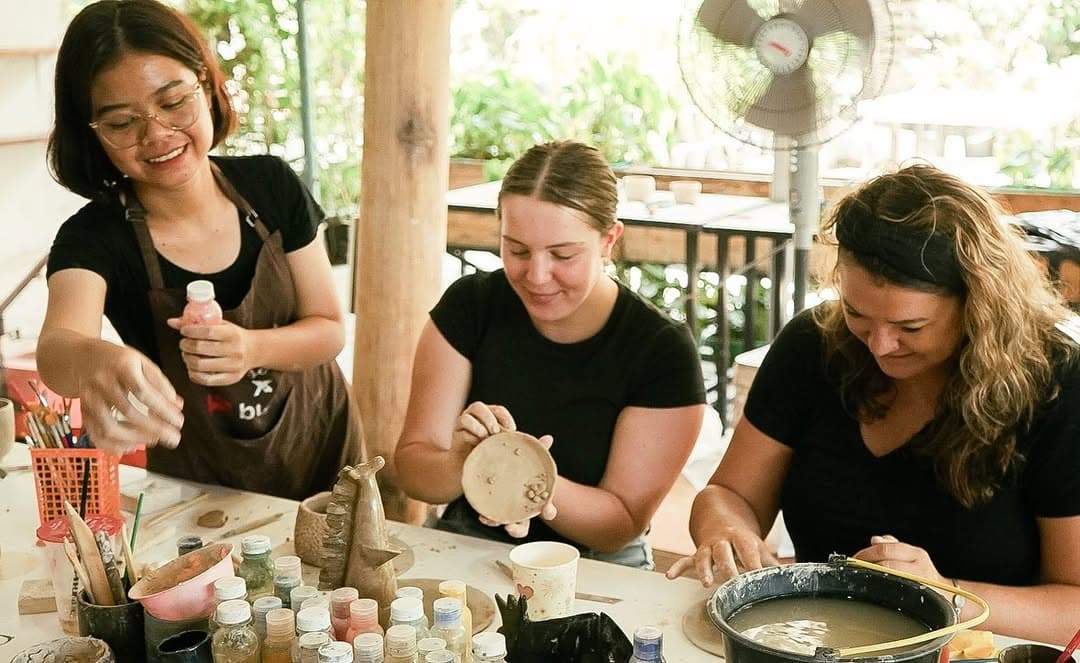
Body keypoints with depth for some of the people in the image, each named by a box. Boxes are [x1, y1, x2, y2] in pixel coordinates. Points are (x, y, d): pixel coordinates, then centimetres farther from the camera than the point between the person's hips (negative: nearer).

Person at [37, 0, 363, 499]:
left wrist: (252, 349, -29)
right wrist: (94, 363, -63)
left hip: (321, 446, 2)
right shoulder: (92, 239, -20)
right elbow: (58, 344, -39)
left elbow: (329, 330, -8)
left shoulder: (271, 185, -12)